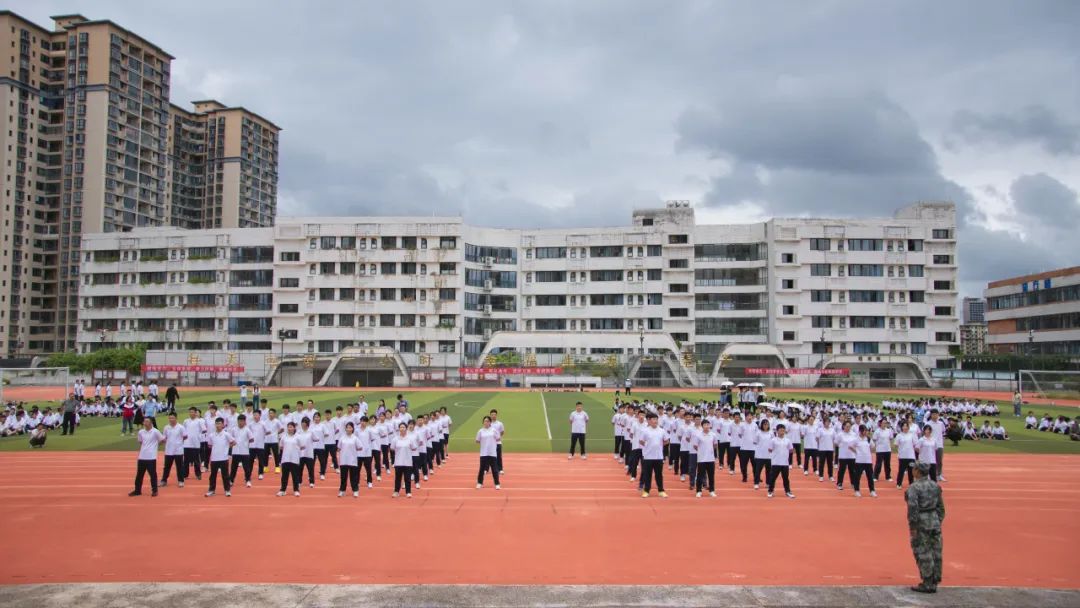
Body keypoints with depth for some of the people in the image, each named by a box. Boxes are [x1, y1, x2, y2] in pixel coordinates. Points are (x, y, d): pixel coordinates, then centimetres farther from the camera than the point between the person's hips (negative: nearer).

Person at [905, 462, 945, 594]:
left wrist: (912, 527, -14)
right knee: (936, 553, 12)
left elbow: (913, 508, -19)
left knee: (923, 554, 1)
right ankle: (935, 581, 20)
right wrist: (939, 521, 19)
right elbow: (941, 506, 12)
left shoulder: (913, 488, -14)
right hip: (935, 522, 7)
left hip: (922, 524, -7)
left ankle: (928, 584, 5)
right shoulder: (935, 486, 8)